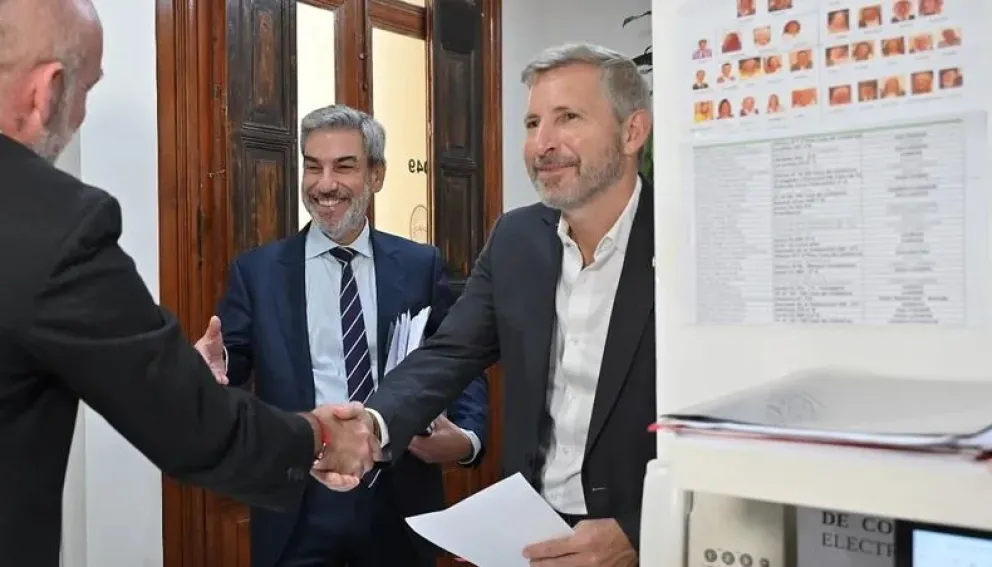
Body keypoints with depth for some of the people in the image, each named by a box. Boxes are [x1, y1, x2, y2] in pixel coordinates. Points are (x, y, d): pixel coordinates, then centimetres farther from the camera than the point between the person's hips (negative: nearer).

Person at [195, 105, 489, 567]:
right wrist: (212, 366, -25)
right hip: (297, 508, 0)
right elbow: (231, 363, -2)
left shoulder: (422, 265, 3)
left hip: (399, 501, 1)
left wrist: (466, 437, -15)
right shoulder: (257, 270, 3)